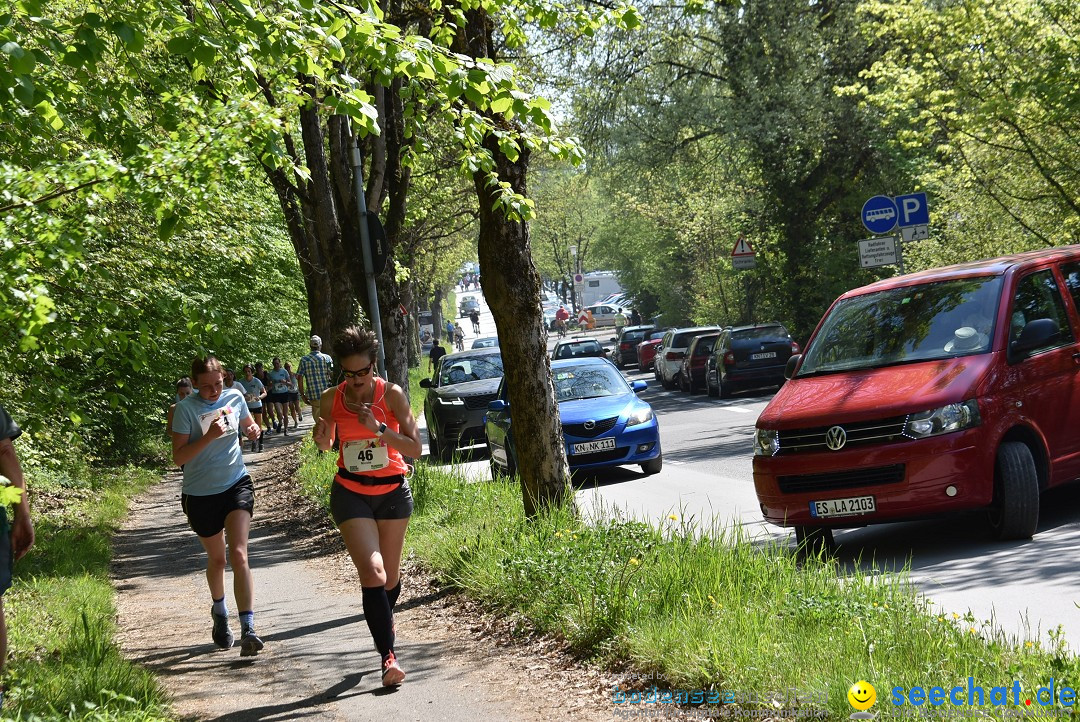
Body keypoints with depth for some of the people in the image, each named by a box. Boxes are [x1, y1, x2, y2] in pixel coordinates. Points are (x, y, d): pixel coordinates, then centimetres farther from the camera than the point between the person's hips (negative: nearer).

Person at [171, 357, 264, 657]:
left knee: (238, 555, -15)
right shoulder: (186, 409, -13)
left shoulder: (234, 398, -1)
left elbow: (249, 423, 20)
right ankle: (219, 613, 45)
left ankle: (248, 630, -22)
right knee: (216, 558, 16)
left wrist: (254, 429, -4)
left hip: (237, 484, 1)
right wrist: (209, 437, -29)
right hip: (200, 494, -1)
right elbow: (178, 457, -17)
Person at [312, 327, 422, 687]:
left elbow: (415, 448, -16)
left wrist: (379, 428, -29)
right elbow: (326, 444, 13)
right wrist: (321, 438, -11)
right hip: (350, 493, 0)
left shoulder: (392, 394, -12)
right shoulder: (332, 399, -5)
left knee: (390, 574, 13)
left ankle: (385, 621, 44)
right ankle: (388, 655, -15)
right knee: (372, 572, -16)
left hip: (393, 491, 0)